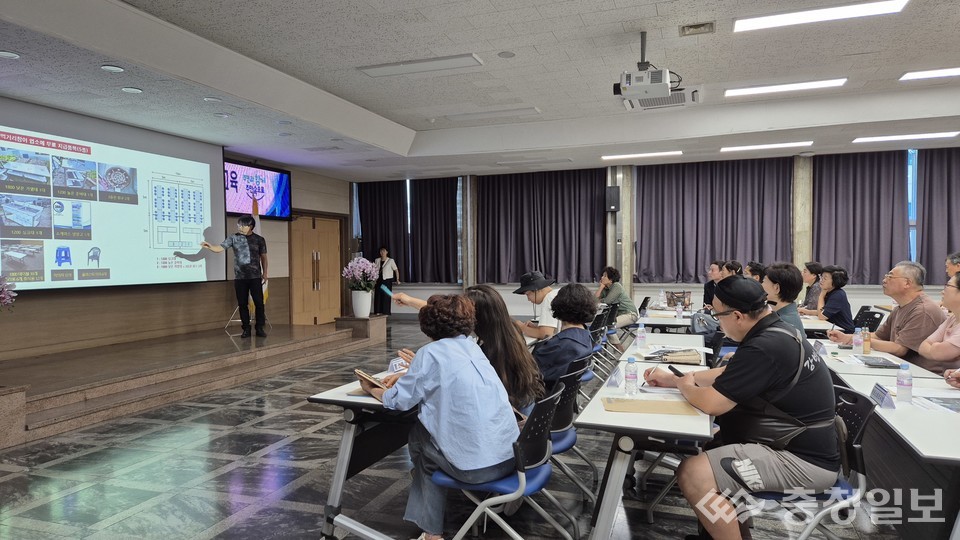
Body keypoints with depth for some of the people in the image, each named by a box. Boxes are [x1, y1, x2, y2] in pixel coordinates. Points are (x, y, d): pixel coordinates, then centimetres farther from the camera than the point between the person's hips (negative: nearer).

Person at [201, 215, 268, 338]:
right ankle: (246, 329, 14)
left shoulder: (259, 239, 2)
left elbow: (263, 257, 9)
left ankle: (260, 328, 8)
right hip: (239, 277, 1)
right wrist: (209, 246, -25)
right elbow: (219, 248, -4)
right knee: (242, 304, 5)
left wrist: (265, 273, 6)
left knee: (259, 303, -2)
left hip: (255, 277, -1)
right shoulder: (234, 238, 3)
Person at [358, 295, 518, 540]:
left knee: (418, 435, 19)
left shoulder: (431, 353, -7)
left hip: (477, 465, -6)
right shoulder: (472, 346, 13)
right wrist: (412, 373, 28)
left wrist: (371, 389, 17)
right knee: (426, 427, 23)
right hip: (511, 455, 6)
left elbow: (397, 401, -1)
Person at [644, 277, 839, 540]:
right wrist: (673, 379, 16)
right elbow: (728, 374, 19)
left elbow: (711, 403, -21)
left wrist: (685, 385, 0)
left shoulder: (765, 347, -26)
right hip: (806, 443, 11)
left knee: (692, 474, -21)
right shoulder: (776, 331, 6)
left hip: (803, 460, -10)